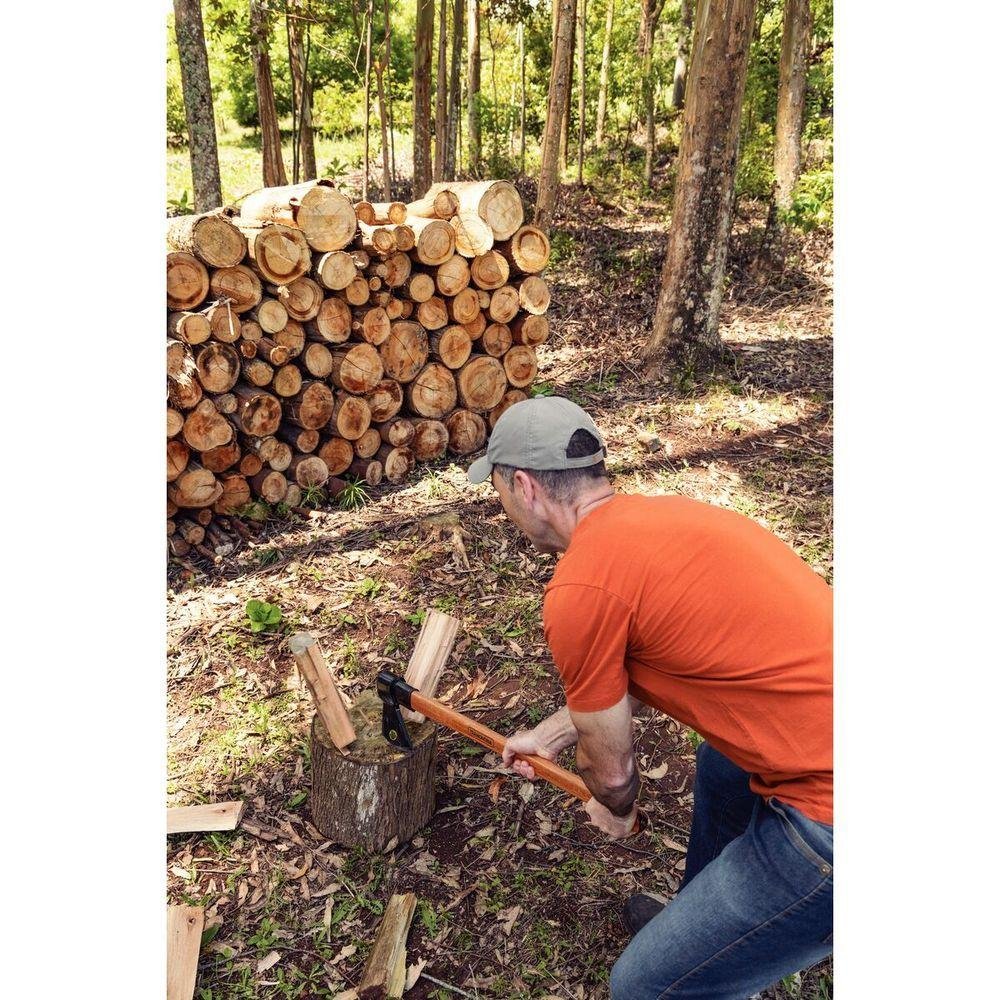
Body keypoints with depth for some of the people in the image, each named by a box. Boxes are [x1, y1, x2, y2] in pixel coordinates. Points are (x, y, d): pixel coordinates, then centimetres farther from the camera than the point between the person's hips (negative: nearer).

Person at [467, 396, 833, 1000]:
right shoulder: (659, 514, 8)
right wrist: (549, 735, 33)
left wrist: (617, 809, 21)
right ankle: (698, 923, 58)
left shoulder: (579, 590, -18)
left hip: (830, 816, -9)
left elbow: (611, 766, -2)